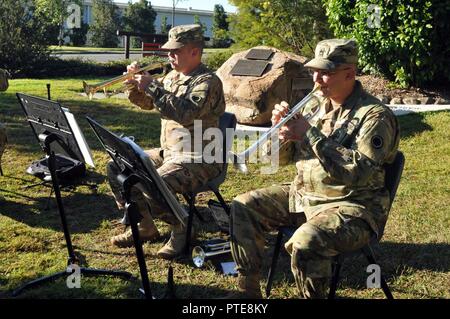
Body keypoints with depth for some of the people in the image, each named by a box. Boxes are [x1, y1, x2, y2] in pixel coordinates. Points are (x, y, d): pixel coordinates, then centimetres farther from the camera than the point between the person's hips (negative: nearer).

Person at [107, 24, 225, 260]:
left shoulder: (207, 81, -15)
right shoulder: (173, 76, 12)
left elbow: (186, 113, -32)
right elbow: (146, 103, 23)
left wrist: (152, 87, -27)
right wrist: (136, 83, 2)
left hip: (198, 162, -9)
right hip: (168, 152, 9)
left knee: (152, 186, -32)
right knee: (116, 168, 4)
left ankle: (181, 231, -4)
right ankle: (143, 227, 13)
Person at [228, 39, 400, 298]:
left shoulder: (375, 115, -12)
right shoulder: (315, 104, 8)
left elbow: (360, 172, -26)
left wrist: (310, 135, -25)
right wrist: (282, 127, -9)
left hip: (351, 206, -7)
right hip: (303, 194, 8)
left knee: (305, 243, -34)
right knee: (242, 207, -1)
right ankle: (248, 292, 10)